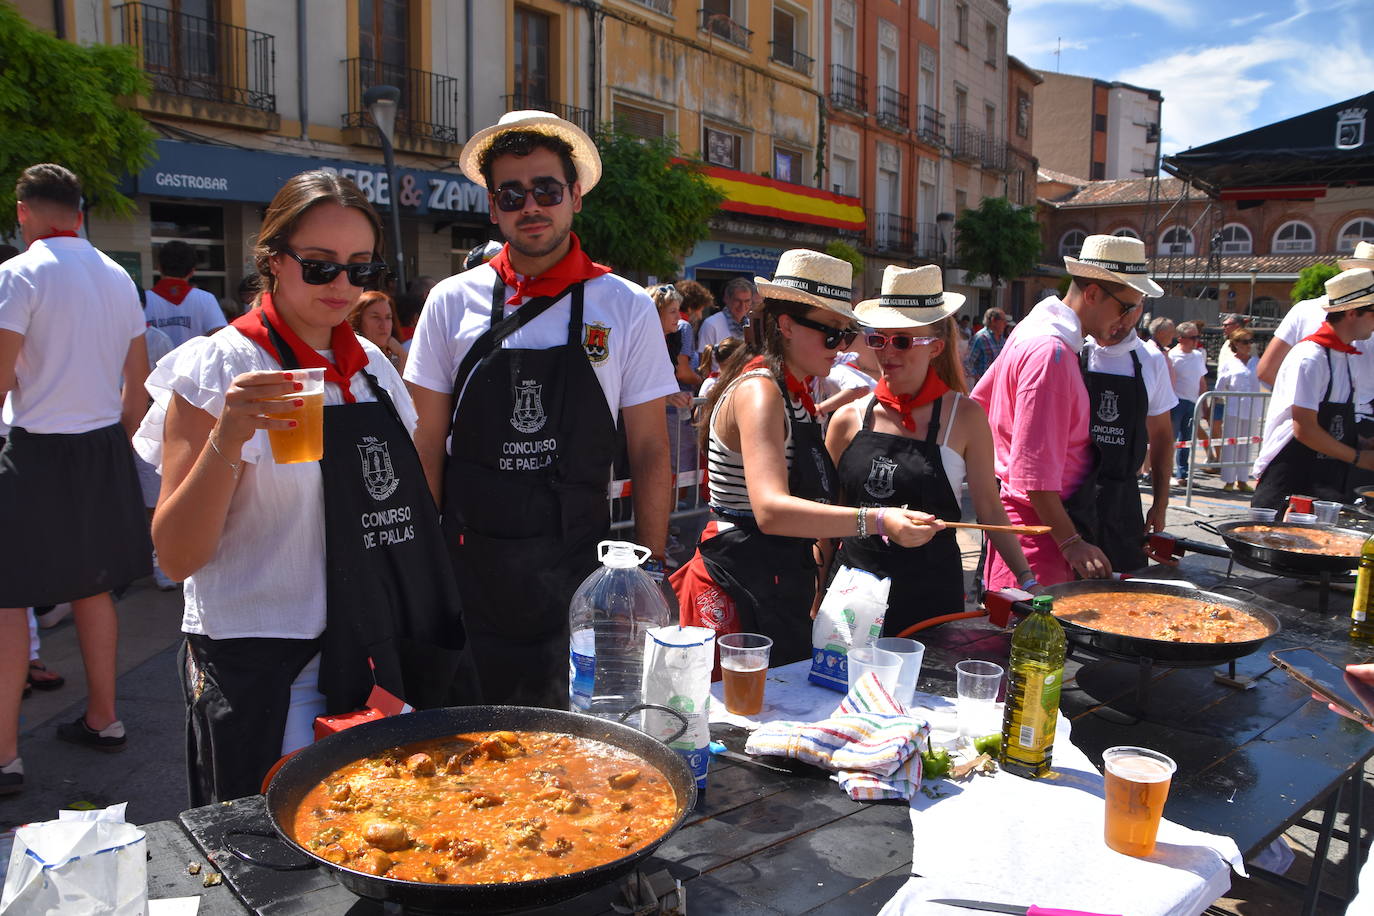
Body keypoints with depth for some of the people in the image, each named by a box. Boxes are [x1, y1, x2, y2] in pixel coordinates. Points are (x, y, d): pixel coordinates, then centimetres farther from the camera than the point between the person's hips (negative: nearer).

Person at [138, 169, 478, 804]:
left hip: (379, 661, 6)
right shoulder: (222, 366, -11)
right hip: (263, 675, -5)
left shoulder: (372, 365, 7)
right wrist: (229, 436, -29)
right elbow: (177, 556, -15)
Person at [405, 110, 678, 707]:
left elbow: (649, 452, 2)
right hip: (467, 569, 1)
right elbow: (428, 448, 6)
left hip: (578, 569, -1)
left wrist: (650, 570, -1)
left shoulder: (627, 308, -1)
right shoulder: (452, 302, 2)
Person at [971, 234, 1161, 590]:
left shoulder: (1034, 329, 10)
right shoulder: (1052, 353, -21)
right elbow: (1035, 473, -24)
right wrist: (1071, 543, -20)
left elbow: (977, 406, 18)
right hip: (1039, 524, -10)